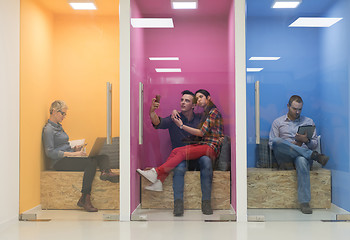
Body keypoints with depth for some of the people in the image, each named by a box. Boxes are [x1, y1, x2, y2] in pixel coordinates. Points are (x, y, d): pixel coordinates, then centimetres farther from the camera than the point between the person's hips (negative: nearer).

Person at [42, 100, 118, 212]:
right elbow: (50, 153, -16)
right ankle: (85, 199, -32)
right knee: (91, 162, -32)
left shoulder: (58, 126, 23)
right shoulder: (48, 129, -6)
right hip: (60, 162, -8)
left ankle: (106, 172, -48)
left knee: (102, 156, -14)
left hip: (69, 158, 9)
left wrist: (74, 148, 7)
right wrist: (73, 154, -20)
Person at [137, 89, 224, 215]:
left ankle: (156, 172, -33)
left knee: (183, 153, -28)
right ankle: (159, 182, -24)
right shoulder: (204, 113, 25)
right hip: (203, 144, 7)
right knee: (175, 151, -15)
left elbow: (202, 132, -9)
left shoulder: (213, 111, -3)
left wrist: (182, 126, -7)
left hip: (212, 147, -7)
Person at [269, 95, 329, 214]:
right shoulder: (278, 122, 18)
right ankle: (314, 155, -31)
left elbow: (314, 144, 15)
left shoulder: (309, 122, 21)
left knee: (302, 161, -41)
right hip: (284, 157, 0)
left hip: (303, 153, 0)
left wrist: (306, 140, -9)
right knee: (277, 141, -36)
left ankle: (304, 202, -42)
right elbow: (271, 143, 7)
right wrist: (291, 145, -7)